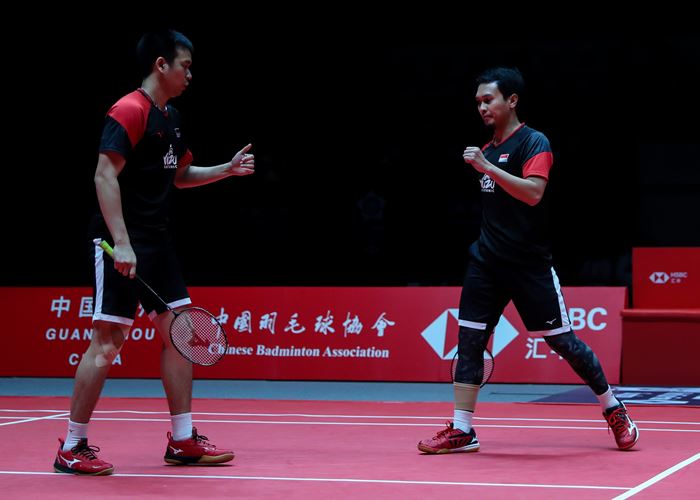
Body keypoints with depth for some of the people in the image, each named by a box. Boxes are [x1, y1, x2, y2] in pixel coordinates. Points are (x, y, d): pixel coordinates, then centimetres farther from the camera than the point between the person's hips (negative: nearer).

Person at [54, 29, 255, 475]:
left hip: (157, 242, 9)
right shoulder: (130, 111, -13)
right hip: (121, 245, -9)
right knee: (108, 340, -7)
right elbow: (105, 176, -20)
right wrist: (122, 243, -27)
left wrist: (227, 170, 15)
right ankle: (72, 448, 2)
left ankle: (183, 440, 14)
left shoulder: (171, 117, 15)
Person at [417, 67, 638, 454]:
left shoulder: (533, 142, -9)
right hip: (487, 260, 7)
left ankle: (614, 410, 18)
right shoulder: (488, 149, 14)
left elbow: (533, 192, -25)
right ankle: (461, 430, 1)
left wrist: (487, 167, -26)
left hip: (529, 262, -7)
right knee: (469, 339, -1)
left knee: (560, 339, 0)